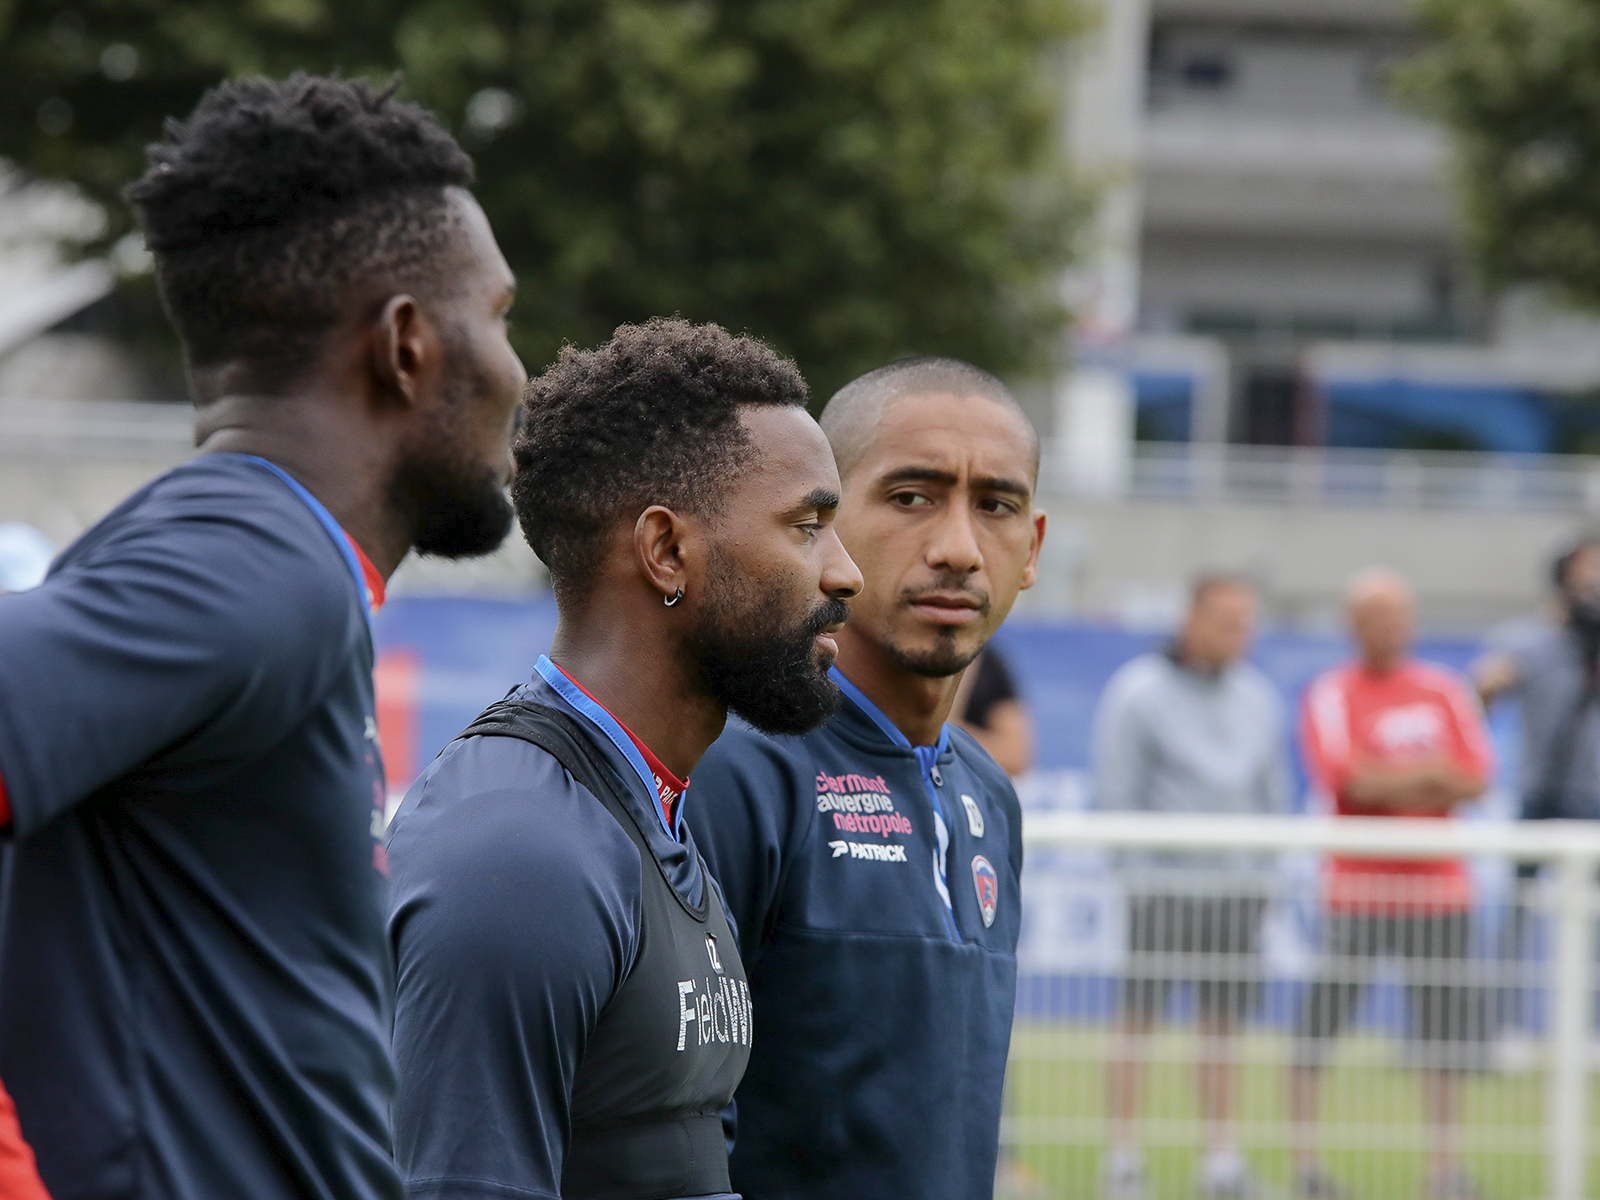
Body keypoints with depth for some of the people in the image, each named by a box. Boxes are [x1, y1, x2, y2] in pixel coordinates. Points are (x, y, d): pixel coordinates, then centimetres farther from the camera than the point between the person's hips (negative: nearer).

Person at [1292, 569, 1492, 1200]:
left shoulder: (1445, 690, 11)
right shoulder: (1331, 695, -2)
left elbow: (1474, 778, 2)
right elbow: (1345, 776, -15)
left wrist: (1389, 781, -12)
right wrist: (1427, 772, -10)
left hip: (1437, 884, 4)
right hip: (1356, 883, -4)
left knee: (1447, 1023, 3)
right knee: (1321, 1019, -5)